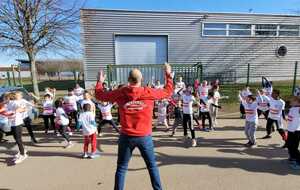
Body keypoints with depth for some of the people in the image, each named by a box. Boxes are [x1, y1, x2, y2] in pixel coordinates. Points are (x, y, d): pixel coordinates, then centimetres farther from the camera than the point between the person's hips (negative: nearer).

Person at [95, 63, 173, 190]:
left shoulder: (120, 93, -7)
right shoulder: (149, 93, -9)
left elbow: (99, 95, 7)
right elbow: (168, 92, 6)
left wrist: (100, 81, 24)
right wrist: (168, 75, 18)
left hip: (126, 136, 1)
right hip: (145, 137, 0)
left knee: (121, 168, 16)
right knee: (152, 166, 18)